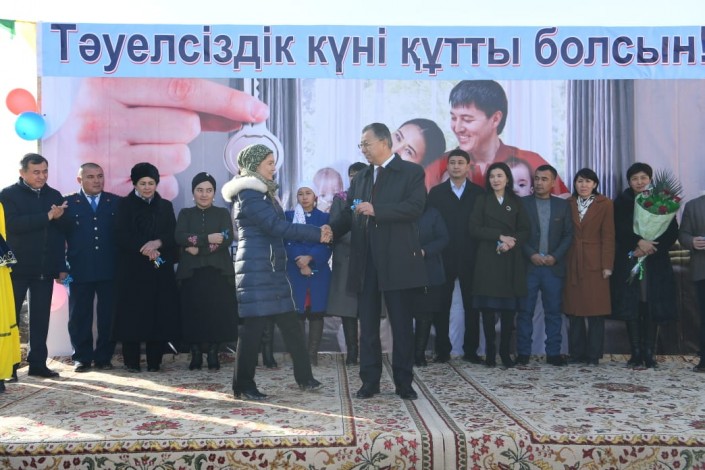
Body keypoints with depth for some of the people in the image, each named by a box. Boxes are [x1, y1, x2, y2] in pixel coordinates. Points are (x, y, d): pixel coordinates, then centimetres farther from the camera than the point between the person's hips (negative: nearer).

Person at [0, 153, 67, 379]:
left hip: (45, 268, 3)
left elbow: (60, 232, 8)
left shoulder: (54, 196, 8)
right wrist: (48, 216, -22)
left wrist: (61, 266, 5)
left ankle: (37, 362, 15)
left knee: (40, 317, 7)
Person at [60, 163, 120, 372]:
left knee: (108, 316, 5)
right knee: (79, 316, 5)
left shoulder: (116, 202, 7)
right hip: (79, 270, -1)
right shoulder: (68, 203, 5)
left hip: (109, 270, 1)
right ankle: (82, 357, 16)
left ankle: (104, 357, 16)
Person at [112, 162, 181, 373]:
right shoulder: (125, 205, 8)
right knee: (132, 314, -5)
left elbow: (173, 235, 6)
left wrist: (157, 243, -14)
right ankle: (131, 361, 3)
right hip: (132, 268, -2)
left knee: (159, 314, -2)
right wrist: (144, 249, -16)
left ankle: (154, 361, 5)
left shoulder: (165, 206, 15)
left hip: (161, 269, 2)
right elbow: (121, 235, -4)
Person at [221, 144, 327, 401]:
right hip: (256, 270, -9)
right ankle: (243, 385, 5)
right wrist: (317, 233, -16)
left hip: (271, 269, 9)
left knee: (290, 324, 9)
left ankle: (304, 377, 17)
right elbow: (278, 226, -19)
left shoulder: (262, 193, 19)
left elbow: (276, 227, 16)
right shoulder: (249, 194, -11)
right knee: (253, 326, -5)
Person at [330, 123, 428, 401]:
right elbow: (348, 216, 14)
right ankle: (370, 381, 15)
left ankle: (403, 382, 13)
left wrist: (376, 210, -20)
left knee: (401, 323, 3)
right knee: (367, 323, 7)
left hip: (396, 260, -5)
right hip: (365, 261, 5)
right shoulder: (360, 179, 18)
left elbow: (415, 207, -15)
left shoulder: (411, 172, 0)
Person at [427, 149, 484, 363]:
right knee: (442, 305, 2)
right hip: (443, 257, 0)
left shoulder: (479, 192, 6)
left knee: (471, 305, 4)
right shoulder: (436, 192, 7)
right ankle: (442, 350, 9)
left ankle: (471, 350, 12)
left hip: (470, 257, 0)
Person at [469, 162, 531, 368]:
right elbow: (474, 229, -1)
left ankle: (505, 351, 6)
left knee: (509, 308, -3)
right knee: (488, 307, -5)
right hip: (488, 259, -1)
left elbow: (525, 230, 7)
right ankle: (490, 352, 3)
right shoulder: (482, 200, 9)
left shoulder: (516, 202, 14)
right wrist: (499, 236, -10)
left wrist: (511, 243, -12)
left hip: (511, 260, 1)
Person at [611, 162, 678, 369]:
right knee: (631, 308, -3)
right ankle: (636, 354, 3)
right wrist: (639, 242, -20)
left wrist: (650, 247, -12)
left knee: (652, 308, -1)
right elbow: (619, 229, -5)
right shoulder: (621, 202, 6)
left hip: (656, 263, 0)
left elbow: (672, 233, 1)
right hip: (628, 262, 0)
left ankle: (649, 354, 6)